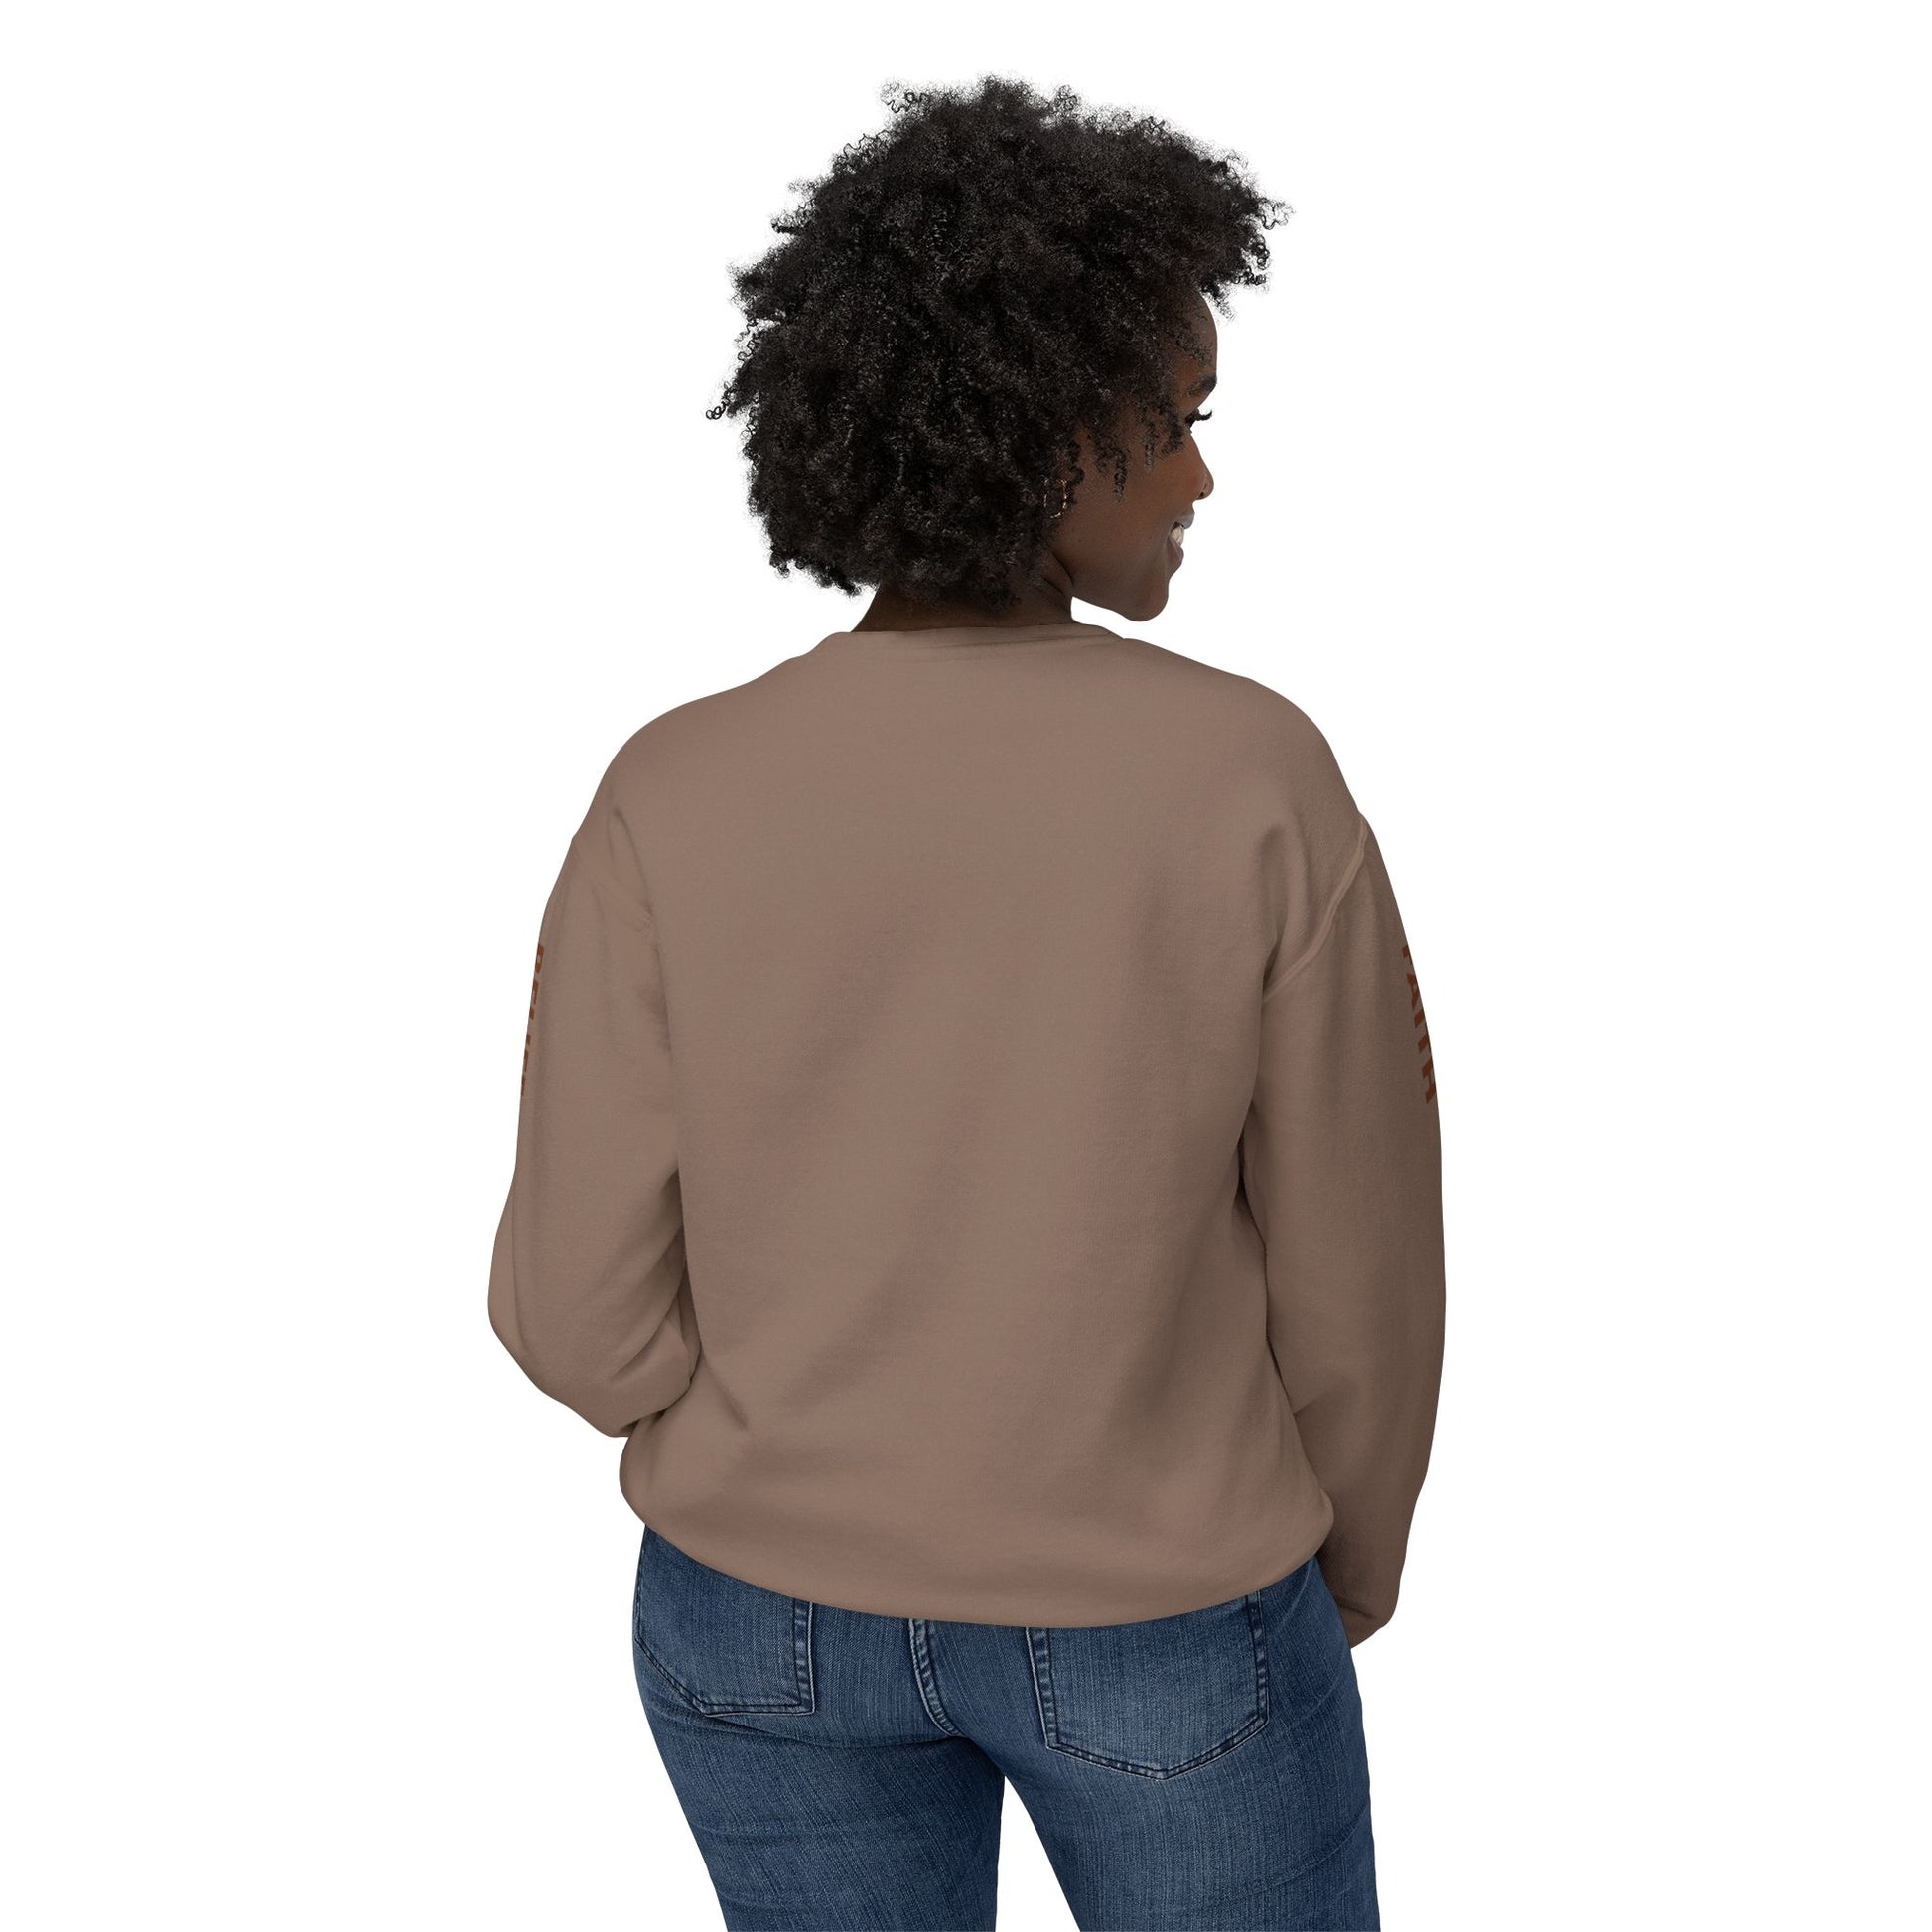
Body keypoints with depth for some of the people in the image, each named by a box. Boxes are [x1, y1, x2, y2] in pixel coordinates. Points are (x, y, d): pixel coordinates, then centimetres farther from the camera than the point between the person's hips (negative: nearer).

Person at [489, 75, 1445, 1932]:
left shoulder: (674, 803, -19)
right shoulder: (1261, 785, -22)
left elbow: (586, 1307, -13)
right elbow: (1354, 1271, -12)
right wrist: (1347, 1549, 9)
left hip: (777, 1607, 2)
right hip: (1156, 1611, -1)